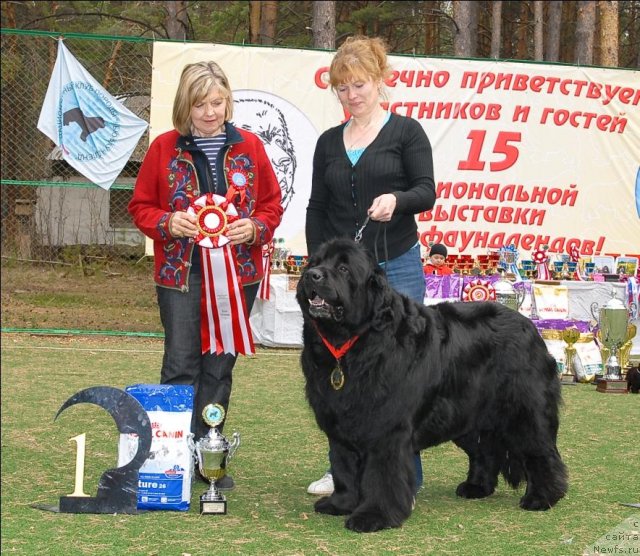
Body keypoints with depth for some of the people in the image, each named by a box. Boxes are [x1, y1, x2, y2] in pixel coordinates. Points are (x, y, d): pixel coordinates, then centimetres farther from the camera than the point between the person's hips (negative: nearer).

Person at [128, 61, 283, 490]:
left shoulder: (249, 147, 5)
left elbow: (272, 204, 10)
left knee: (219, 366, 7)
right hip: (180, 274, -2)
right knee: (181, 366, -5)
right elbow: (141, 206, 7)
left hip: (237, 273, 2)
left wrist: (255, 228, -10)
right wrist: (167, 223, -13)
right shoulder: (164, 148, 2)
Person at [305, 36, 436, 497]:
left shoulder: (406, 132, 1)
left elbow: (426, 192, -9)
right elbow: (317, 209, 14)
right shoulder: (329, 142, 13)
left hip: (397, 267, -4)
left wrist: (396, 199, -30)